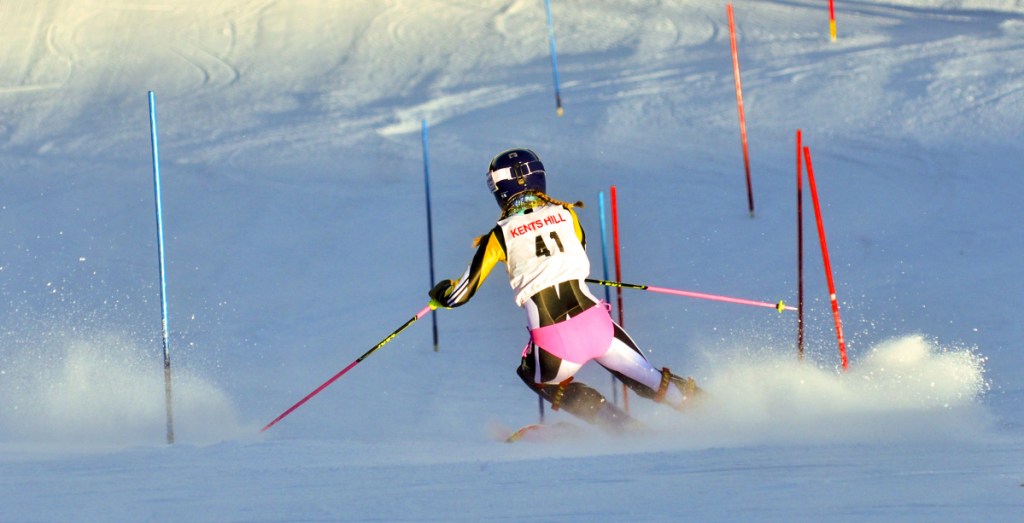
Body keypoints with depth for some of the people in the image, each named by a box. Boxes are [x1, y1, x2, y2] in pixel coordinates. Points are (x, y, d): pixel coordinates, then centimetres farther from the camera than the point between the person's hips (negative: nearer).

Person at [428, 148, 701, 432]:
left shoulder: (500, 235, 3)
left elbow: (460, 294, 8)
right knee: (646, 378, 23)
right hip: (596, 322, 2)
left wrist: (439, 294, 30)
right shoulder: (565, 214, 9)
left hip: (554, 345, -2)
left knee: (534, 376, 29)